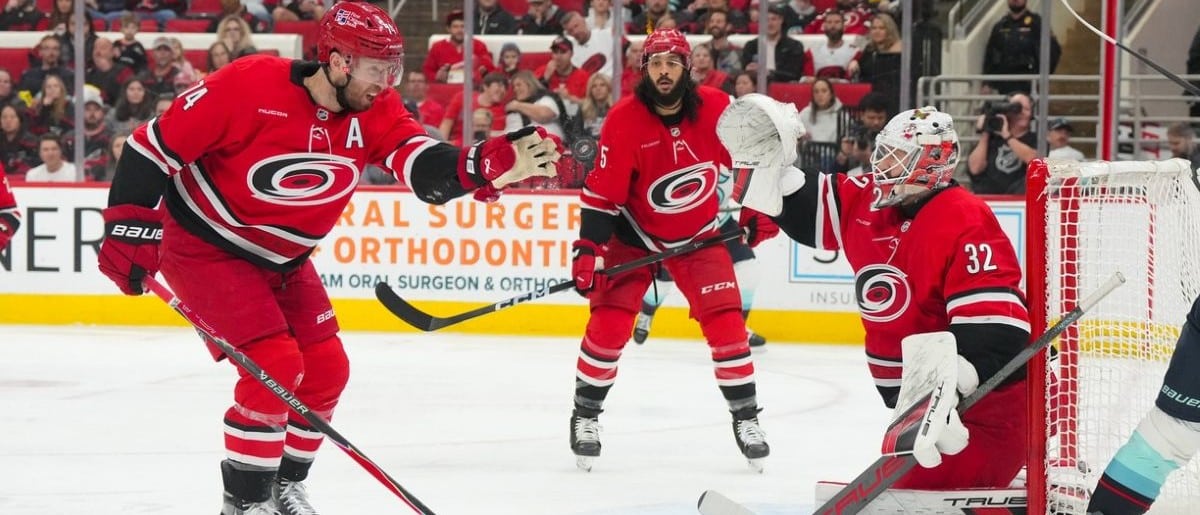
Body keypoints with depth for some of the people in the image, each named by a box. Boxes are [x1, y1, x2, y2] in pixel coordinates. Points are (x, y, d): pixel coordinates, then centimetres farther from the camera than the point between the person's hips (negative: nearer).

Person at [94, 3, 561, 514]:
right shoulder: (249, 86, -28)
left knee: (325, 369, 7)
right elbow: (155, 144, -21)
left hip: (281, 259, 7)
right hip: (205, 246, -7)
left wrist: (491, 165, -46)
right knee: (276, 365, -18)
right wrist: (129, 228, -22)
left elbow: (425, 168, -26)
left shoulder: (374, 109, -11)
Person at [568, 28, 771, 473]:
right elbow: (602, 192, -18)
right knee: (609, 321, -11)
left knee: (726, 321, -6)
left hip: (698, 235, 2)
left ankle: (746, 417, 8)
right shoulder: (624, 121, -21)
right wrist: (589, 249, -23)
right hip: (635, 235, -2)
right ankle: (585, 415, 6)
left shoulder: (716, 108, -15)